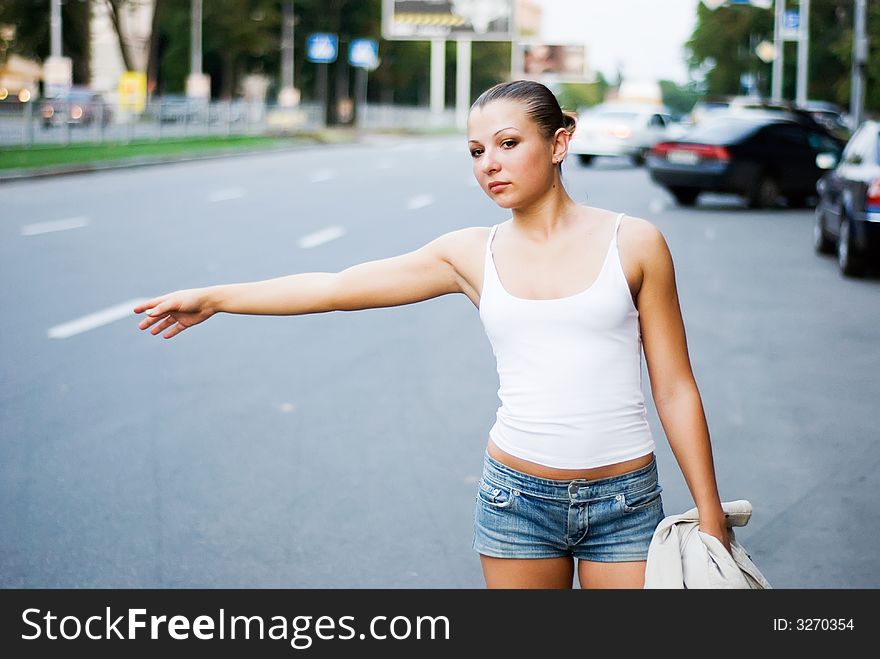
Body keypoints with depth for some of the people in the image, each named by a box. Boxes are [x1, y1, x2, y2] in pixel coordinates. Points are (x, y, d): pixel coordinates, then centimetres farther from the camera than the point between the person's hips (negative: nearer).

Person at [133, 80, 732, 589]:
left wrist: (710, 515, 0)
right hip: (518, 497, 2)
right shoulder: (473, 254, 3)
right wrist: (213, 298, 5)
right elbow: (338, 287, 5)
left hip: (624, 504, -1)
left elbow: (676, 388, 1)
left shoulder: (634, 243, -2)